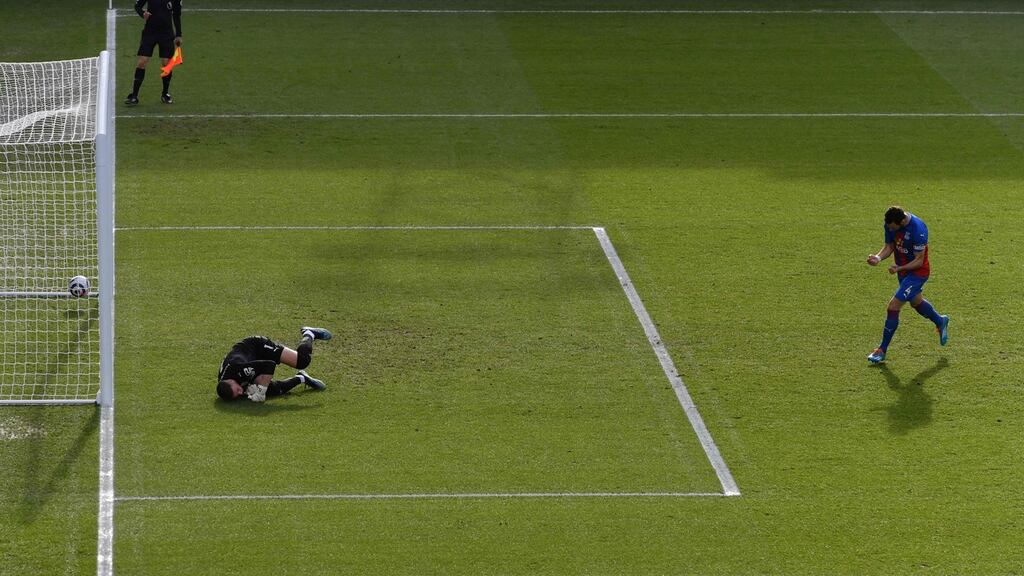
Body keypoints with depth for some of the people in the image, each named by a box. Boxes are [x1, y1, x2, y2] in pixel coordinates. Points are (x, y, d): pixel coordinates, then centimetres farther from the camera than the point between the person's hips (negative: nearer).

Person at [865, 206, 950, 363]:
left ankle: (882, 350, -1)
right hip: (903, 270, 8)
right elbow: (889, 246, 1)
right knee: (916, 302, 28)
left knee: (893, 307, -13)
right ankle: (941, 322, 57)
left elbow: (919, 261, -25)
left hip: (917, 272, -8)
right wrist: (878, 257, -19)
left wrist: (898, 268, -35)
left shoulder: (918, 229, -32)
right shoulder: (890, 224, -12)